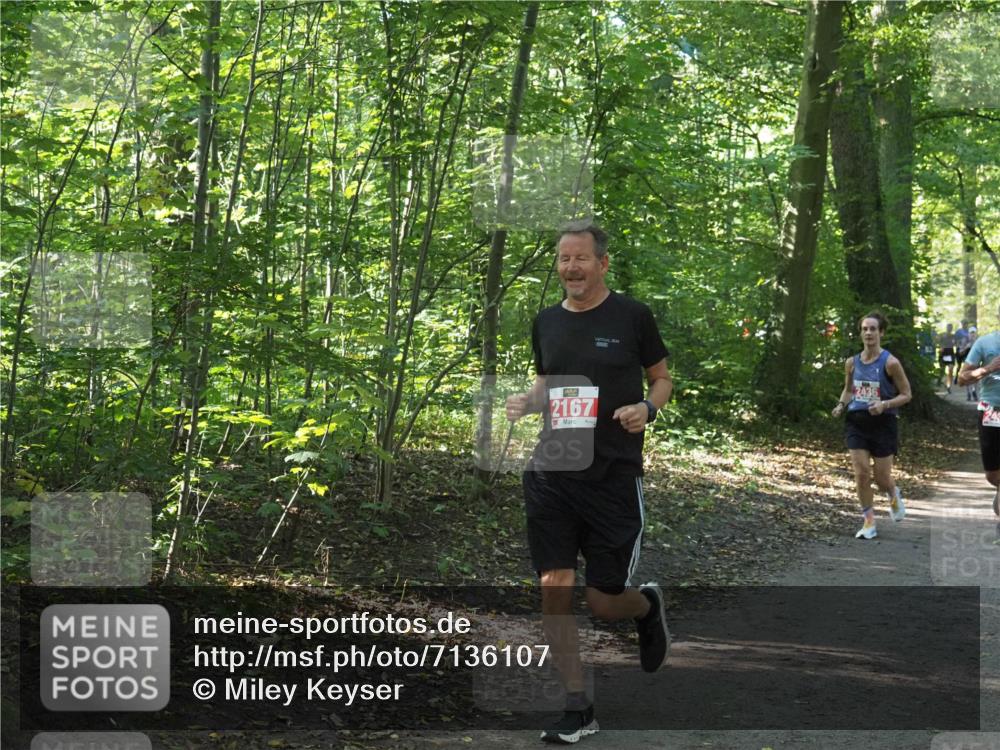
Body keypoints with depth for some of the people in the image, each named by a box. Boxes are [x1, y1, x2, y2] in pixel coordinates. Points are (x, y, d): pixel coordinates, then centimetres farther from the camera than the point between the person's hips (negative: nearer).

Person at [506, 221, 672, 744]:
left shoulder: (631, 316, -2)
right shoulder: (546, 322, 9)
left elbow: (661, 377, 8)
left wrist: (648, 408, -13)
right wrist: (526, 401, 2)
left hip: (613, 475, -3)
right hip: (551, 472, 4)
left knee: (604, 602, 1)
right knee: (553, 590, -3)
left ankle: (648, 605, 39)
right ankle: (578, 709, 8)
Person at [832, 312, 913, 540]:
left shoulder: (890, 363, -10)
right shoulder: (852, 363, 3)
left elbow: (906, 394, -4)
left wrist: (885, 404, -21)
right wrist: (841, 405, -1)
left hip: (883, 424, -3)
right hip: (857, 423, 3)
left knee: (882, 478, 3)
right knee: (861, 474, -6)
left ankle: (894, 496, 39)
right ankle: (869, 523, 5)